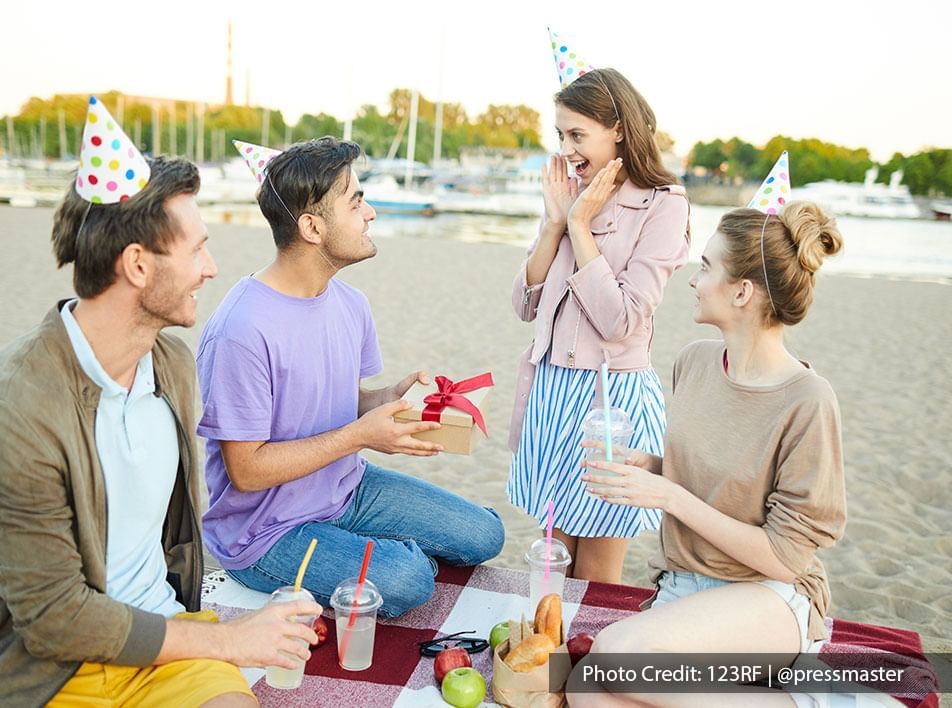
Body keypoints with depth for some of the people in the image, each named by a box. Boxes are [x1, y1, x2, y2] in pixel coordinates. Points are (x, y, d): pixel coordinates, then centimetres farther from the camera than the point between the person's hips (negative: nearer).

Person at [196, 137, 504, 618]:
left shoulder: (350, 304, -1)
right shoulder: (243, 331, -27)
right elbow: (246, 470, -23)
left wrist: (393, 397, -11)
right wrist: (359, 435, -24)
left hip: (347, 489, 7)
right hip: (267, 530, -7)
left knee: (483, 535, 3)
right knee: (404, 581, -28)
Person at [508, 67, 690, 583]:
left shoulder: (661, 206, -9)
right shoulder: (572, 197, 9)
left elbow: (620, 321, -19)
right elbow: (525, 305, 5)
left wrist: (580, 224, -14)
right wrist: (556, 220, -4)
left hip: (612, 394, -6)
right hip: (551, 390, 6)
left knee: (595, 581, 8)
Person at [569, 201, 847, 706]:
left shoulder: (806, 402, -18)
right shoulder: (695, 361, 2)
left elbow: (785, 558, -15)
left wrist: (669, 495, -19)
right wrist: (648, 465, -3)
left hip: (771, 597, -5)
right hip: (680, 587, 5)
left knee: (619, 649, -31)